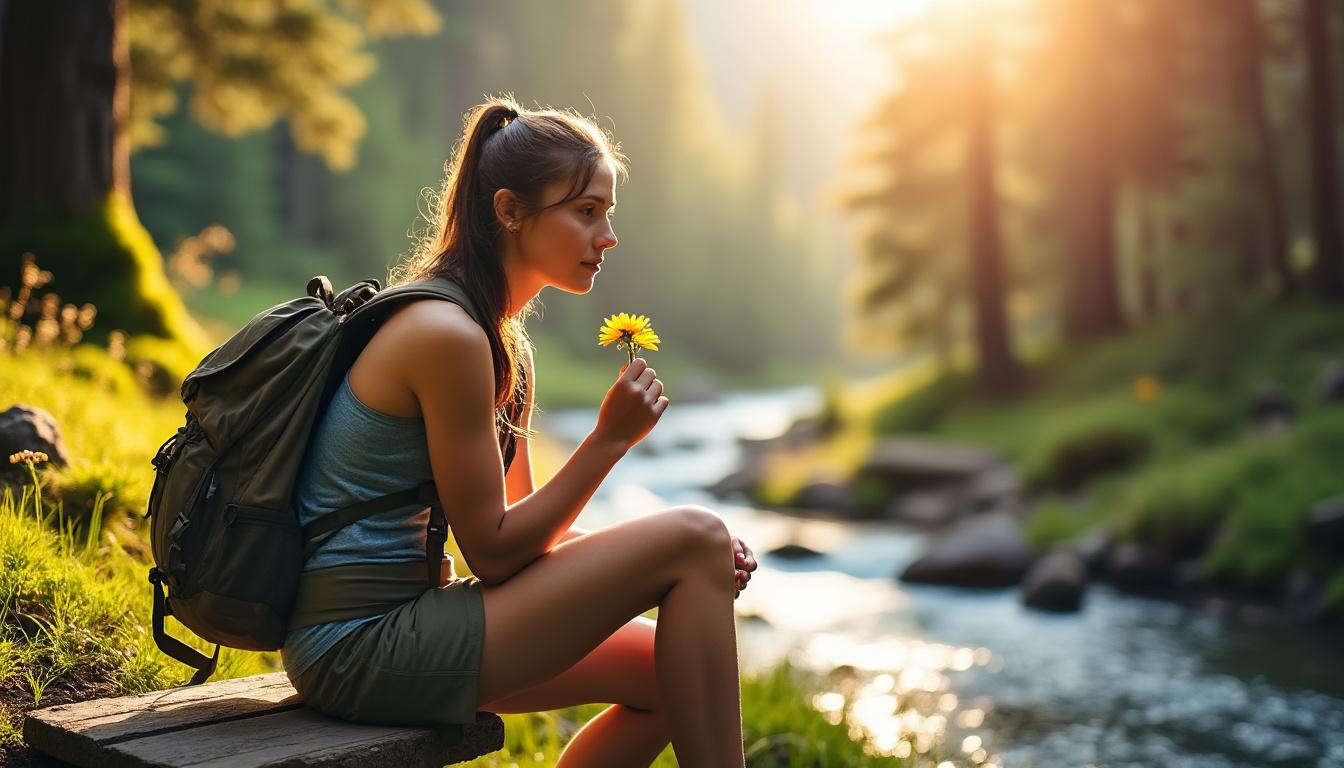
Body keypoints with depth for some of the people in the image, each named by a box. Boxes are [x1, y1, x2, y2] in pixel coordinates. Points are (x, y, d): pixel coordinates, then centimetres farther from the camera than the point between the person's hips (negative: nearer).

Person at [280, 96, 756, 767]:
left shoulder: (503, 344, 12)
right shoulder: (446, 334, -18)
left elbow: (523, 525, 11)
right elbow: (493, 553, -15)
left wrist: (699, 562, -1)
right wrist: (610, 438, -14)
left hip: (382, 631, 10)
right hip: (359, 646, -10)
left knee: (665, 671, 12)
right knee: (691, 538, -12)